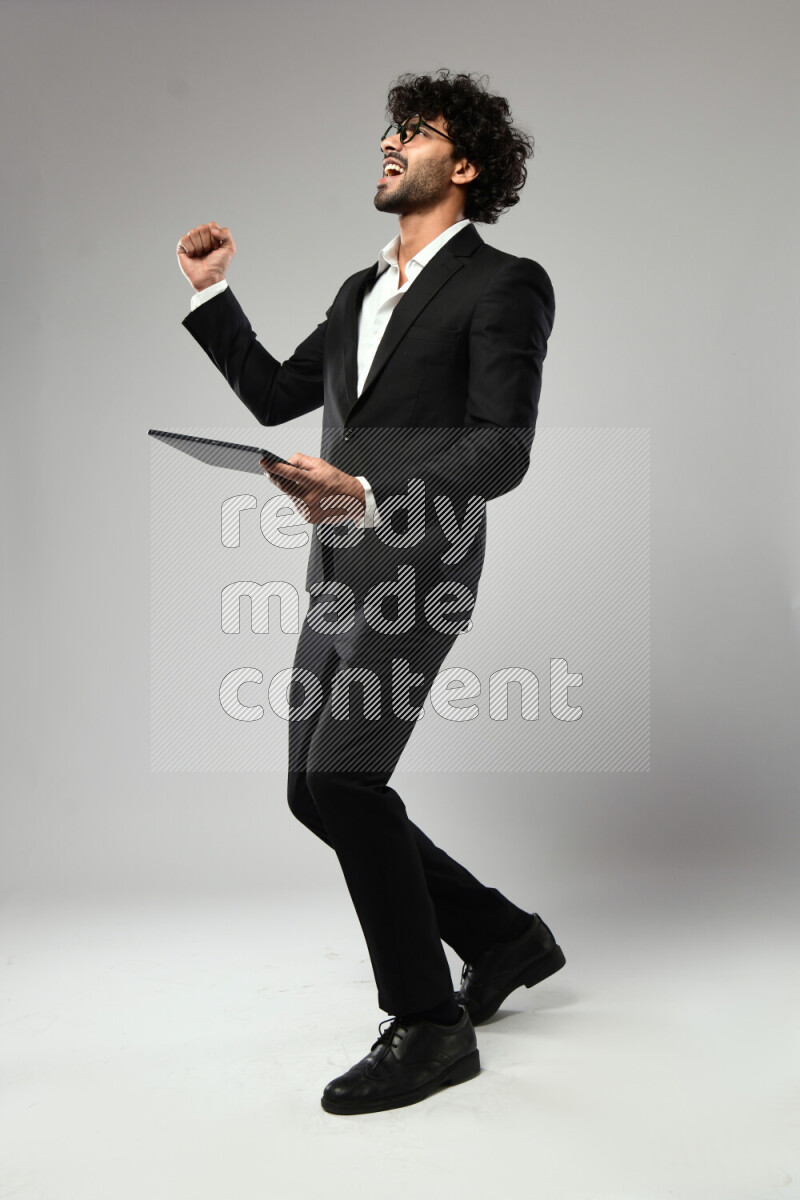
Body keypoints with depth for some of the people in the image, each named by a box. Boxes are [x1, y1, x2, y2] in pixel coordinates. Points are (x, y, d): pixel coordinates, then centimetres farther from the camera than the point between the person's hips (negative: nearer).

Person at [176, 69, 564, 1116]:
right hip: (339, 571, 9)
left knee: (341, 777, -19)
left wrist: (372, 494, -26)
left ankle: (428, 1025, -3)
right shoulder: (361, 292, 22)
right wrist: (211, 292, 19)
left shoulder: (504, 285, -3)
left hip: (418, 561, -8)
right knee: (317, 792, 8)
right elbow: (274, 395, 25)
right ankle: (506, 939, 23)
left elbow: (501, 450, -13)